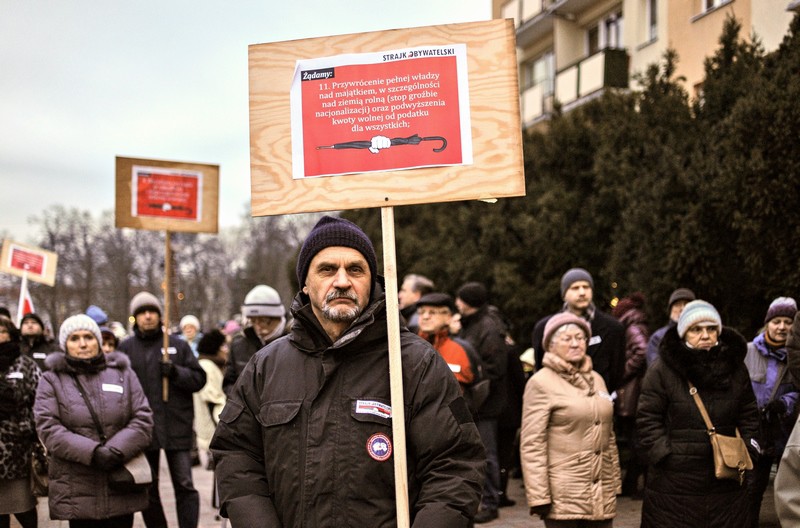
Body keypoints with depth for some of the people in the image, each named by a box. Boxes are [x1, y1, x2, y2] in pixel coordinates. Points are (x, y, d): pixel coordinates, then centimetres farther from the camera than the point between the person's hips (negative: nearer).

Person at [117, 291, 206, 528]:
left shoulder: (178, 345, 5)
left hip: (177, 426, -1)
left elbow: (199, 378, 3)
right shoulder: (126, 348, 6)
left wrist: (176, 373, -15)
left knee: (185, 486, -1)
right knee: (148, 488, 12)